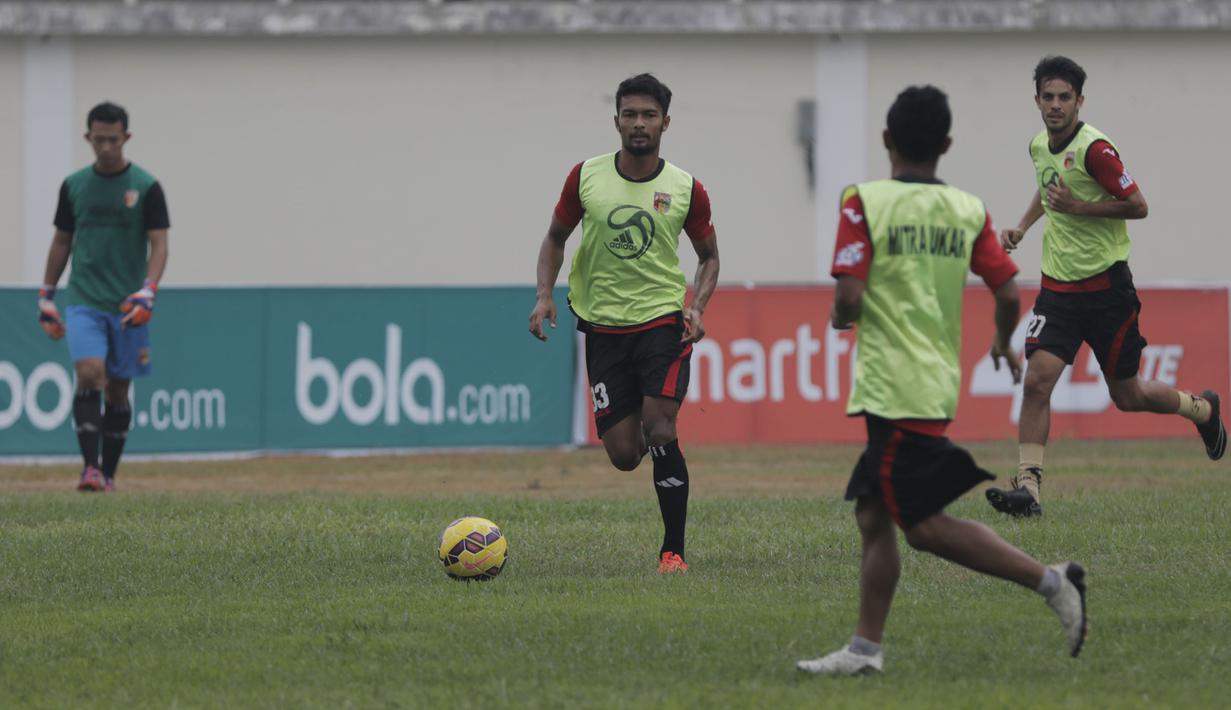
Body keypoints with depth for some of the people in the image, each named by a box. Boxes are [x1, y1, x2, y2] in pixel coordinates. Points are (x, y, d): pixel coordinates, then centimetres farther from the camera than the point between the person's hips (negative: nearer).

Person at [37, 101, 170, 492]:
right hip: (83, 302, 1)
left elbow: (159, 244, -4)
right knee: (89, 373, -18)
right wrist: (46, 297, 14)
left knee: (118, 389, 5)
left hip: (127, 306, -1)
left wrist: (147, 293, -18)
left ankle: (108, 473, 16)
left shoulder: (146, 187, -1)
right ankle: (90, 467, -22)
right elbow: (61, 242, 16)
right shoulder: (74, 185, 7)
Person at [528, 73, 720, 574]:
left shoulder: (686, 189, -2)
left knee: (661, 433, -18)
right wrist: (544, 295, -2)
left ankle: (673, 551, -6)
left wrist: (698, 306, -6)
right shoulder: (586, 177, 0)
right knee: (623, 455, -1)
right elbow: (556, 237, 13)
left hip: (664, 321, -1)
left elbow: (709, 255, 12)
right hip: (604, 326, 1)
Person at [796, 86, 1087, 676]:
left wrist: (839, 317, 7)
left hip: (893, 390, -7)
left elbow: (849, 301, -17)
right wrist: (1004, 345, 21)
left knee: (924, 524, -4)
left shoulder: (865, 203, -10)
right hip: (938, 385, 7)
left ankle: (1050, 580, -11)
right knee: (873, 515, 13)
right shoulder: (969, 211, 5)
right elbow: (1009, 294, 1)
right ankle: (865, 648, 11)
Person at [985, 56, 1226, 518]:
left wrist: (1077, 206, -24)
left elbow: (1138, 206, -17)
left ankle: (1202, 408, 38)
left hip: (1106, 287, -5)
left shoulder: (1094, 149, -18)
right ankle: (1028, 484, -16)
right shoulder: (1039, 146, 5)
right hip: (1057, 286, 5)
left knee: (1128, 397, 8)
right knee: (1037, 378, -14)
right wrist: (1022, 226, 13)